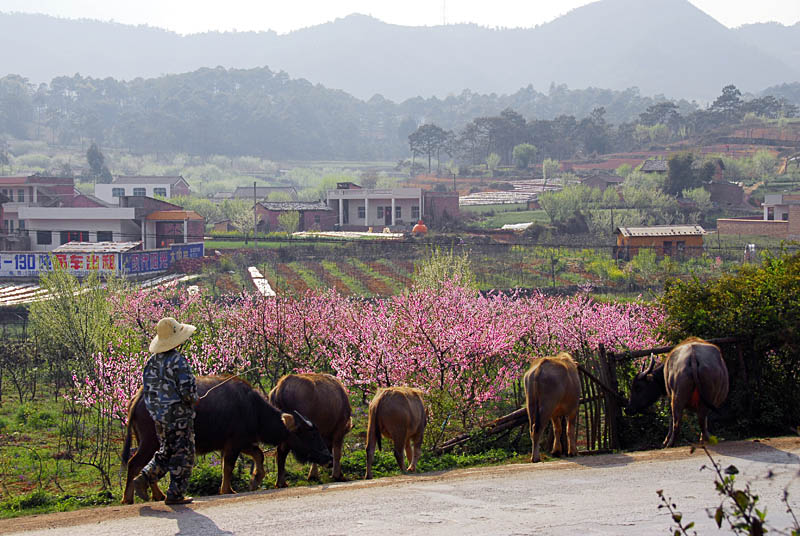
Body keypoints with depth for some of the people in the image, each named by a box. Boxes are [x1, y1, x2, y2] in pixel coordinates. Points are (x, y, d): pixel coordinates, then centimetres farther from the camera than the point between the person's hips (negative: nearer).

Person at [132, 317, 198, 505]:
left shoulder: (152, 361, 6)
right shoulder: (178, 361, -17)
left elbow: (146, 390, 10)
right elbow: (187, 390, -20)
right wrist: (191, 401, 2)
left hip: (159, 415, 7)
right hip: (179, 415, -7)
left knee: (166, 453, 19)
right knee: (182, 454, 3)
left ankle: (143, 479, 3)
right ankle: (175, 494, 4)